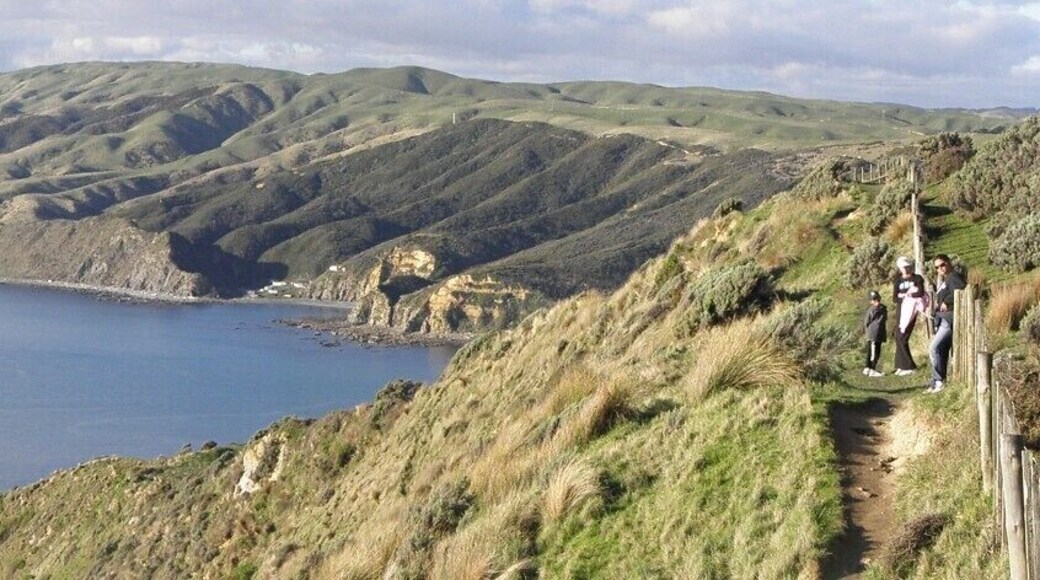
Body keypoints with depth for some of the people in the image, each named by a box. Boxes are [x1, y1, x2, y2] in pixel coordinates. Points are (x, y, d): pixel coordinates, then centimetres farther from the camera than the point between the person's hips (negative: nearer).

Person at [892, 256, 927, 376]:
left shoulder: (917, 278, 3)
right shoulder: (898, 281, 13)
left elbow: (920, 293, -11)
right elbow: (895, 298, 4)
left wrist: (904, 295, -3)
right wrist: (909, 294, -8)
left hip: (910, 310, -5)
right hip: (901, 310, 5)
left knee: (902, 337, -12)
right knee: (899, 337, -1)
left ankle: (909, 366, -7)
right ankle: (902, 365, 5)